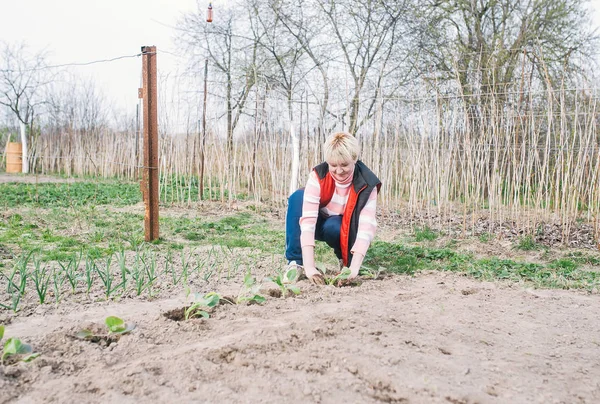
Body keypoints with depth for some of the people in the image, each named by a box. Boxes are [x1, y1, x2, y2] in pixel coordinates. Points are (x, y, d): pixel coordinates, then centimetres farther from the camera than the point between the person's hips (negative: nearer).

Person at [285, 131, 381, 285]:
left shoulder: (366, 184, -24)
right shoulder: (318, 176, -25)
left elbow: (366, 226, -33)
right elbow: (308, 219, -35)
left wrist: (354, 269, -46)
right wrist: (309, 267, -44)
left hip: (345, 231, -1)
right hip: (320, 225, 1)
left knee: (333, 226, -37)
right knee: (298, 197, -28)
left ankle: (346, 260, -3)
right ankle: (295, 262, -25)